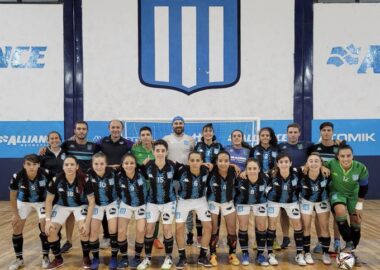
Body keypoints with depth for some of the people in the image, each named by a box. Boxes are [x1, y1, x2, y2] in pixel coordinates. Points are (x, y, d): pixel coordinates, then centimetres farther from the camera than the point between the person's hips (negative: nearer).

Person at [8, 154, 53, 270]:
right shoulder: (17, 177, -29)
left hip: (41, 202, -1)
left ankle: (45, 257, 7)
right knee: (16, 228, -1)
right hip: (23, 202, 1)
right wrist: (15, 214, -5)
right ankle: (19, 259, 17)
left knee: (45, 226, -11)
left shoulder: (46, 174, -31)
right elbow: (13, 196, -11)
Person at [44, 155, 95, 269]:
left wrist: (87, 222, -24)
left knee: (84, 229, -24)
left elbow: (91, 201, -20)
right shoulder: (56, 179, -23)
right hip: (62, 205, 2)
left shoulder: (84, 180, -27)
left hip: (80, 205, -2)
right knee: (50, 230, -12)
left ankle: (86, 257, 2)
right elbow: (49, 200, -9)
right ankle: (58, 258, 13)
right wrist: (48, 219, -16)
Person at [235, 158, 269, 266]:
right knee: (243, 227, 1)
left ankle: (260, 255, 17)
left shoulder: (265, 178, -30)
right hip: (243, 203, -1)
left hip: (260, 203, 2)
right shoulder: (240, 179, -34)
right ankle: (245, 254, 17)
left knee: (262, 227, 4)